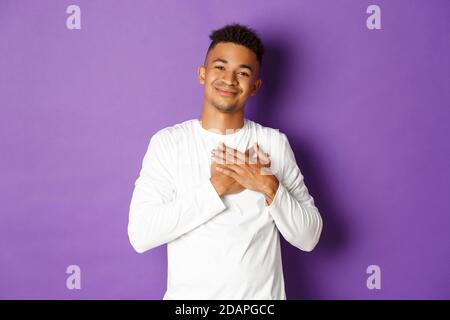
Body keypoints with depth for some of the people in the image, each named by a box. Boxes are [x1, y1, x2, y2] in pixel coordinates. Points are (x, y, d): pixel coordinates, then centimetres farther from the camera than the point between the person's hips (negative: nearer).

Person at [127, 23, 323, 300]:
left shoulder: (275, 144, -3)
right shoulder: (167, 142, -6)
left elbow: (309, 238, -4)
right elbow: (140, 235, -15)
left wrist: (269, 187, -18)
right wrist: (216, 188, -19)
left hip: (261, 295, 1)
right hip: (188, 295, -1)